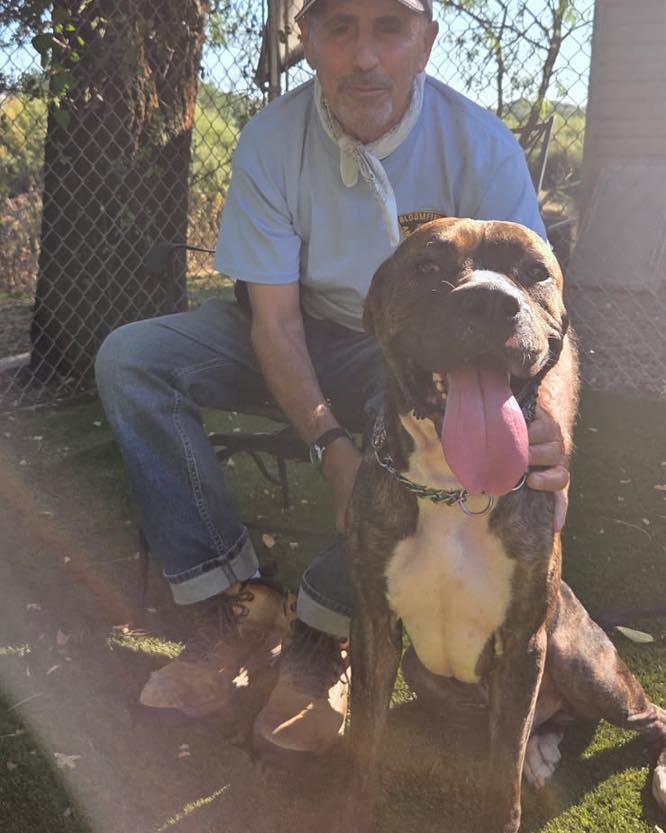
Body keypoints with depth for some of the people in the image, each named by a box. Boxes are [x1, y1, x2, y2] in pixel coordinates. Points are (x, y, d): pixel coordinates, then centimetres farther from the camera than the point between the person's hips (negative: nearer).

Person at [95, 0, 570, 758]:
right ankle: (230, 604, -16)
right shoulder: (271, 142, -15)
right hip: (307, 339, 2)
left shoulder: (481, 147, -19)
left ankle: (323, 628, -16)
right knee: (129, 358, -17)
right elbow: (274, 320, -16)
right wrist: (332, 447, -32)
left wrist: (546, 430, -47)